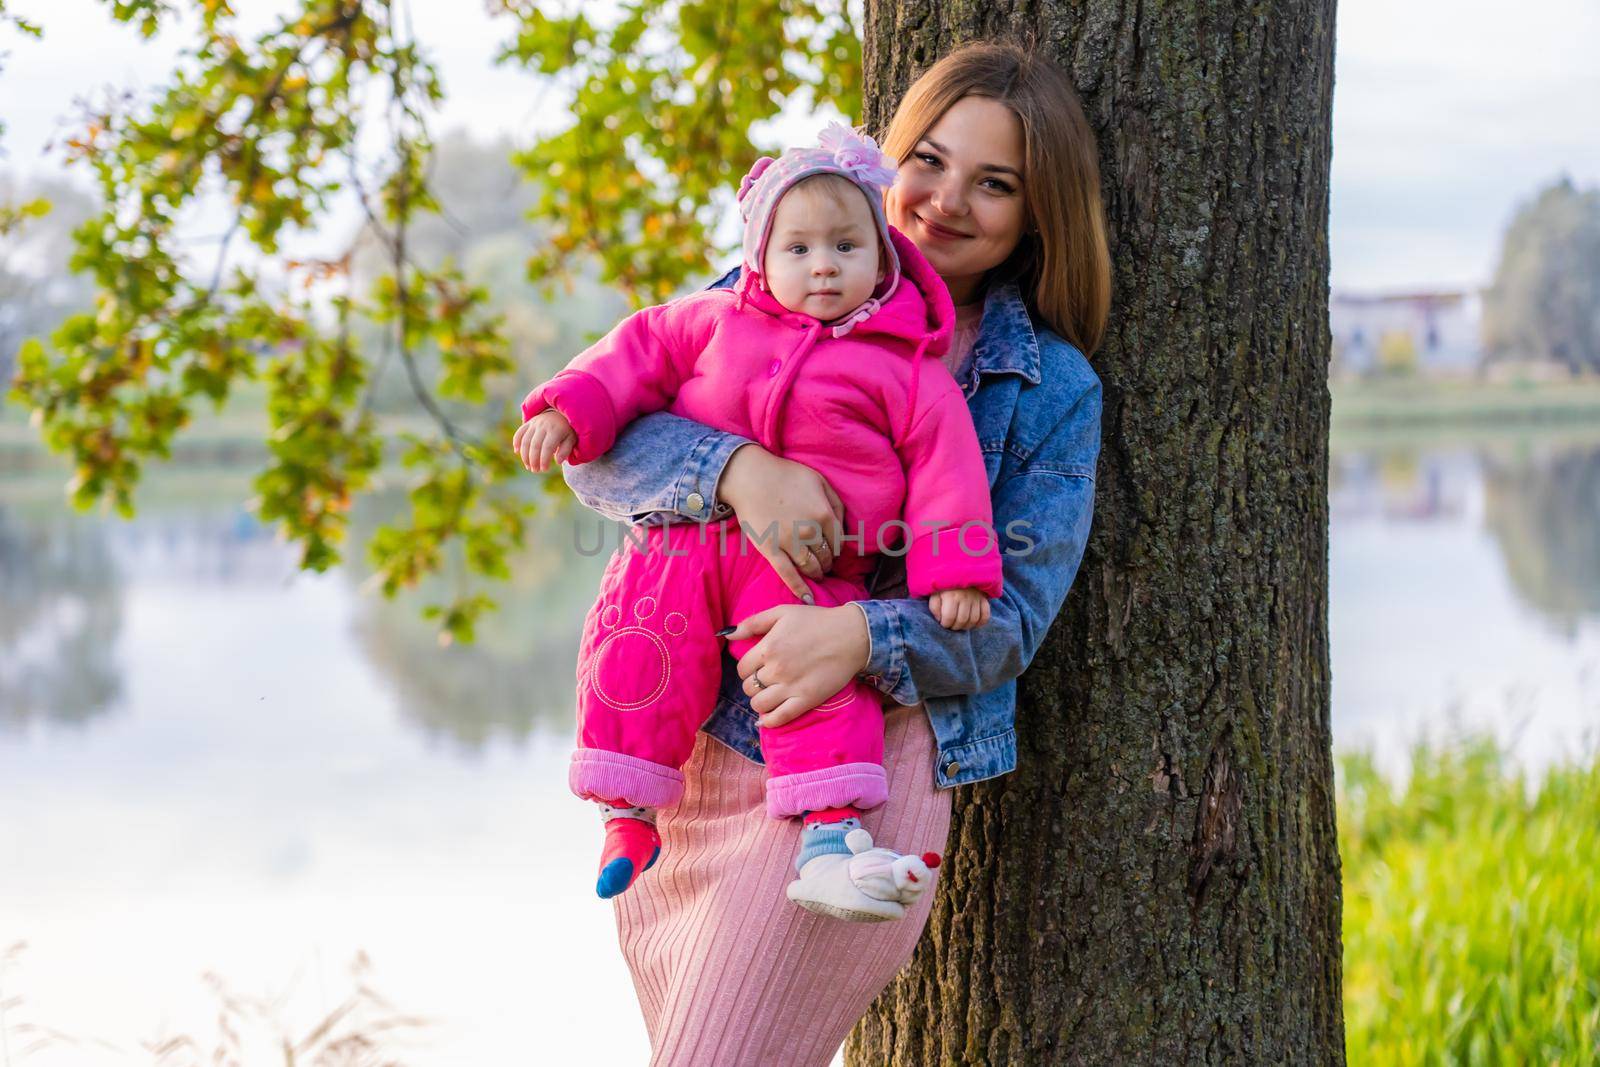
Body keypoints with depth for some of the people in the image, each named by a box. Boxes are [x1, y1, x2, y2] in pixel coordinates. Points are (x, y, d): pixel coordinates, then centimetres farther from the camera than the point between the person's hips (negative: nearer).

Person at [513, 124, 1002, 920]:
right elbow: (643, 351, 18)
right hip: (684, 538, 2)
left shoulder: (910, 372, 7)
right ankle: (627, 820, -1)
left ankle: (829, 846, -19)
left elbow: (944, 466, 3)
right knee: (640, 654, -14)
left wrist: (954, 574, -5)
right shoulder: (718, 322, 14)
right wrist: (569, 410, 2)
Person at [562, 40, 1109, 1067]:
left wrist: (862, 637, -23)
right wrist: (736, 468, -22)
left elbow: (1008, 620, -4)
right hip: (687, 743, 3)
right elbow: (595, 442, -2)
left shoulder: (1054, 394, 3)